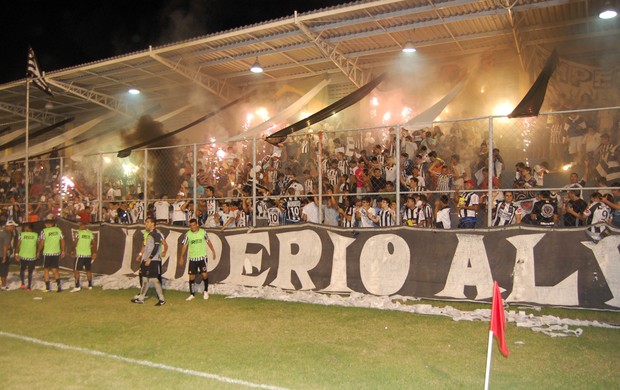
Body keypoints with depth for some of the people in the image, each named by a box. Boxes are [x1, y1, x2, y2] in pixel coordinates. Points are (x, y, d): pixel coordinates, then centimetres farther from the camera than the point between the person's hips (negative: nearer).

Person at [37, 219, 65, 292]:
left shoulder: (44, 231, -8)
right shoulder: (58, 230, 2)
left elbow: (41, 243, -9)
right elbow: (62, 240, 6)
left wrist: (38, 252, 5)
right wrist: (63, 251, 15)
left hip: (47, 253, -3)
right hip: (56, 252, 3)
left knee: (46, 269, 10)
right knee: (55, 270, 11)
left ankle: (48, 287, 7)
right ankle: (59, 284, -5)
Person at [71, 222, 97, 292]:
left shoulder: (78, 232, -7)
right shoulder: (90, 233, 5)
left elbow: (75, 243, -10)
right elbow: (94, 244, 7)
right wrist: (94, 253, 15)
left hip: (80, 255, -5)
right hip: (88, 255, 5)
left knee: (76, 270, 0)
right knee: (88, 270, 14)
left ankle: (77, 286, -8)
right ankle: (90, 285, 20)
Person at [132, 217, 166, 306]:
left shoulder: (156, 233, -13)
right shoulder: (150, 234, 16)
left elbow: (156, 247, -20)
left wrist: (149, 258, -22)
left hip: (153, 261, -9)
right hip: (147, 260, 9)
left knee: (154, 279, -7)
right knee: (146, 279, 14)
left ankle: (162, 299, 0)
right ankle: (140, 298, 22)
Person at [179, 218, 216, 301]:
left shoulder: (203, 232, -3)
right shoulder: (188, 234, -3)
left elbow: (208, 241, 10)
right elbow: (184, 245, 1)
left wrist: (213, 251, 13)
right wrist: (181, 257, -3)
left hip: (202, 257, -1)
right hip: (192, 258, 1)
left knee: (204, 274, -8)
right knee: (192, 276, 2)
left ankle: (206, 291, 15)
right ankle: (192, 294, 14)